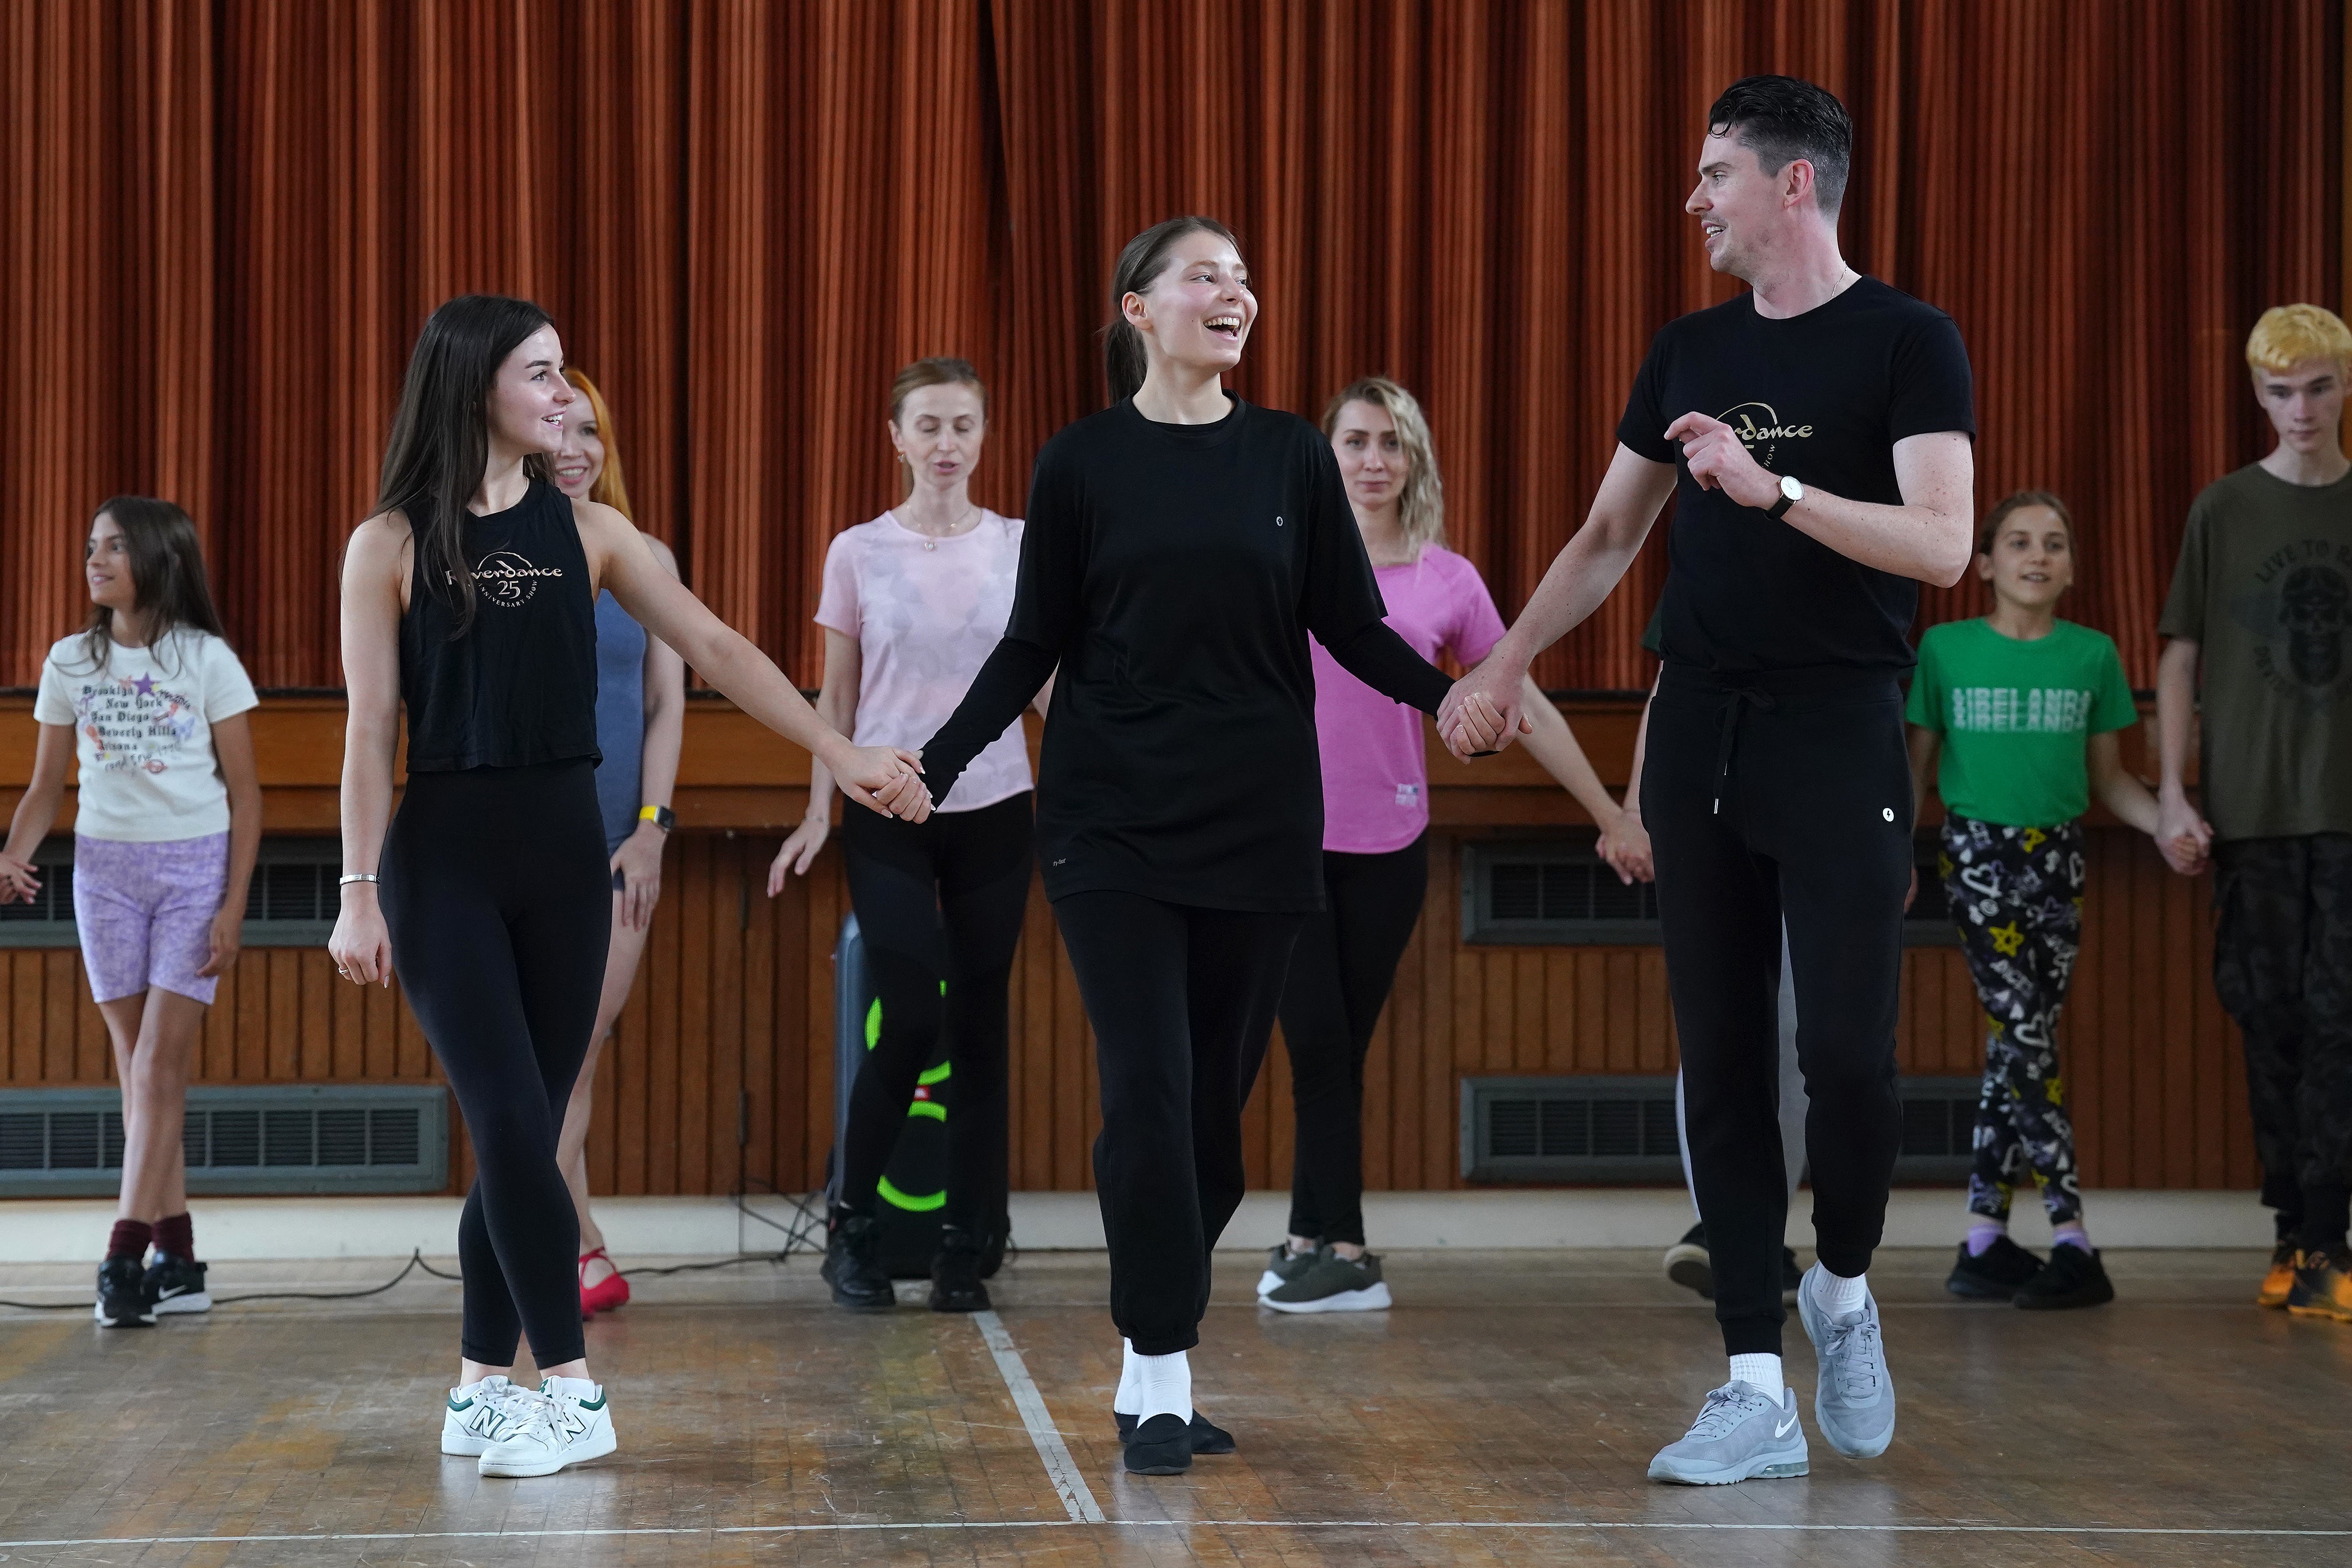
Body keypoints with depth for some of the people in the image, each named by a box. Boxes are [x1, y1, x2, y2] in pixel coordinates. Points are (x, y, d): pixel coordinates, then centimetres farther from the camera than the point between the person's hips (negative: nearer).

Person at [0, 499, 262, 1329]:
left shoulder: (206, 660, -3)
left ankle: (126, 1256, -13)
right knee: (138, 1067, 3)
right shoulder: (70, 664, 6)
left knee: (159, 1061, -10)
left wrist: (233, 906, -8)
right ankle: (178, 1260, 7)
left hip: (195, 865, -3)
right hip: (106, 866, 3)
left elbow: (245, 793, -1)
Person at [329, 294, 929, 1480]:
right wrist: (360, 893, -8)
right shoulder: (391, 546, -2)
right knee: (510, 1123, -11)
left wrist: (839, 752, -3)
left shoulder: (586, 532, 7)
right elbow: (370, 730, -4)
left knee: (523, 1132, 5)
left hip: (562, 851, 3)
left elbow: (712, 650, 3)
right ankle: (570, 1394, -7)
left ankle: (484, 1386, 14)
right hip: (443, 852, -3)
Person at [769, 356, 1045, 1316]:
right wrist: (818, 815, -1)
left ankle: (966, 1248, 10)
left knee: (979, 1027, 3)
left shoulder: (1020, 549, 4)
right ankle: (851, 1227, 5)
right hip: (887, 813, -2)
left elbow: (1049, 687, 6)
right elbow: (838, 698, 6)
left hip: (992, 812, 2)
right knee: (911, 1018, -13)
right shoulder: (859, 554, 2)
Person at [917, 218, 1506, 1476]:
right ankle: (1161, 1381, -4)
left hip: (1257, 821, 2)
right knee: (1150, 1089, -10)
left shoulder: (1291, 455, 6)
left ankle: (1148, 1372, 18)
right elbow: (1033, 644, 4)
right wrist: (936, 762, -7)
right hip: (1114, 820, -2)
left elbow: (1353, 626, 6)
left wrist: (1447, 694, -12)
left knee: (1216, 1101, 5)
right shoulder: (1082, 463, 1)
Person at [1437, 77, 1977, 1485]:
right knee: (1723, 1063, 3)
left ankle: (1843, 1291, 18)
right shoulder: (1690, 351, 14)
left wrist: (1771, 486, -24)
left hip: (1840, 733, -5)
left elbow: (1943, 542, -15)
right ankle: (1757, 1396, 6)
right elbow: (1610, 537, 21)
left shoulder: (1908, 342, -3)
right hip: (1701, 735, 5)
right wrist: (1511, 659, 11)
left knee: (1848, 1052, -12)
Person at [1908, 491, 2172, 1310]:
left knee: (2018, 1040, 4)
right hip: (1979, 852, -3)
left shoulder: (2092, 654, 6)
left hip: (2059, 857, 3)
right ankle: (2072, 1238, -13)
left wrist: (2167, 822, -6)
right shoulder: (1945, 649, 0)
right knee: (2026, 1035, -12)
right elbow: (1918, 765, 7)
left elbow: (2108, 777, 11)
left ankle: (1984, 1241, 9)